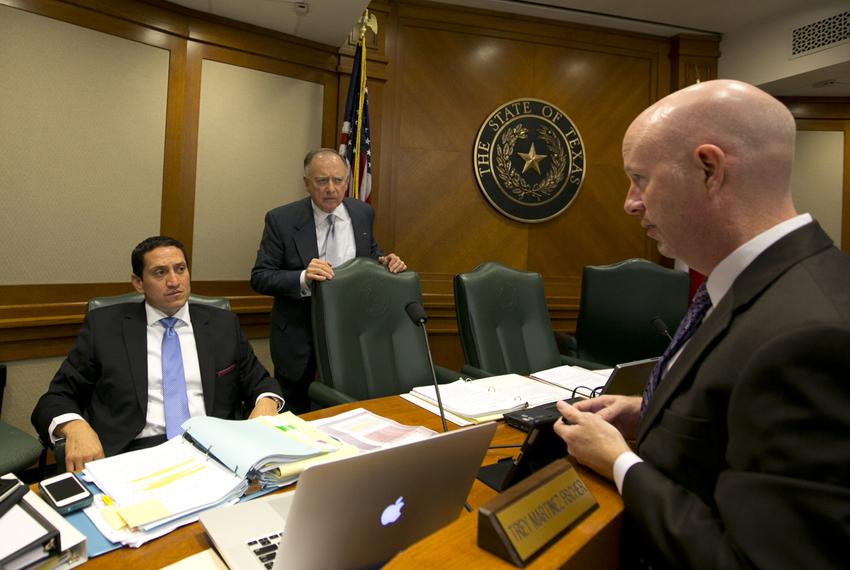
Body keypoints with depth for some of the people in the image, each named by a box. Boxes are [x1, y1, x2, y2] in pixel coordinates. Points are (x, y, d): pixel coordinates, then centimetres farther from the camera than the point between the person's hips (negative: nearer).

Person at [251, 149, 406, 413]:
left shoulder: (363, 213, 0)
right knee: (297, 415, 15)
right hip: (299, 337, -2)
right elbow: (259, 278, -12)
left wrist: (385, 261, -8)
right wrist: (302, 277, -30)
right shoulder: (281, 220, -11)